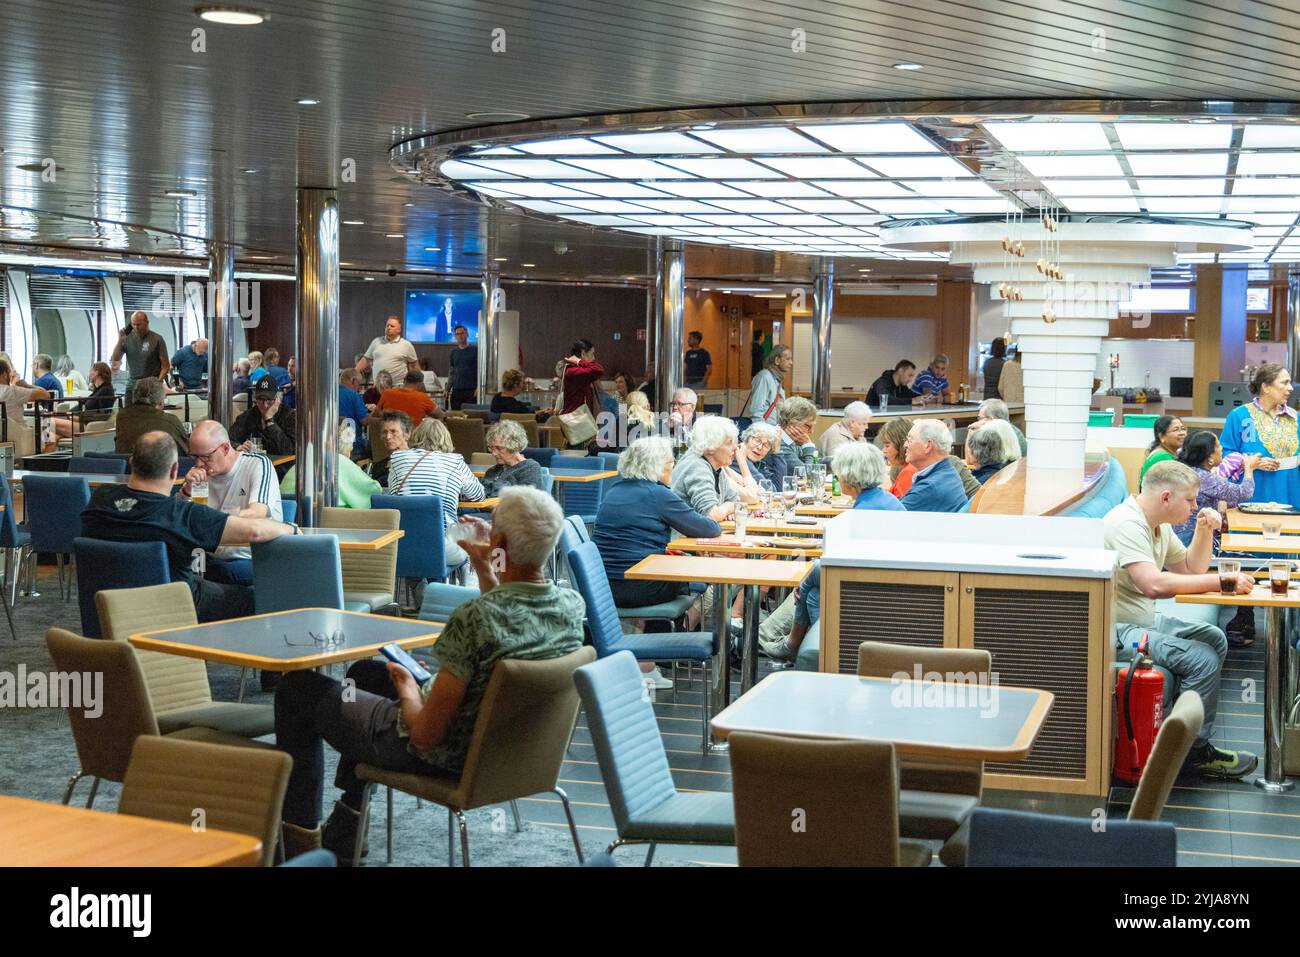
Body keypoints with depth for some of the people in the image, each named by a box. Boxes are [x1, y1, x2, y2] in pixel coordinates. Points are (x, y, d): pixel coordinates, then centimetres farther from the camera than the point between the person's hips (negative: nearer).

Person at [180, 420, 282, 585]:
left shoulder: (258, 464, -1)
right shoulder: (201, 472, 14)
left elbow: (258, 513, -18)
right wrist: (187, 489, -8)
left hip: (250, 558, -4)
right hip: (212, 558, 4)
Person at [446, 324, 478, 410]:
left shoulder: (475, 350, 2)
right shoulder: (454, 352, 15)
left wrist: (478, 387, -12)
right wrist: (447, 389, 11)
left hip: (471, 390, -4)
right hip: (456, 389, 4)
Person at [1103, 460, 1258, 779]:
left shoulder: (1159, 525, 10)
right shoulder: (1126, 524, -22)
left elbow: (1191, 569, 22)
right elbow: (1153, 584, -34)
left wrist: (1204, 531, 4)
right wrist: (1221, 581, -30)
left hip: (1144, 620, 11)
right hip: (1116, 630, -11)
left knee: (1214, 639, 17)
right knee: (1203, 659, -20)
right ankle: (1194, 750, -4)